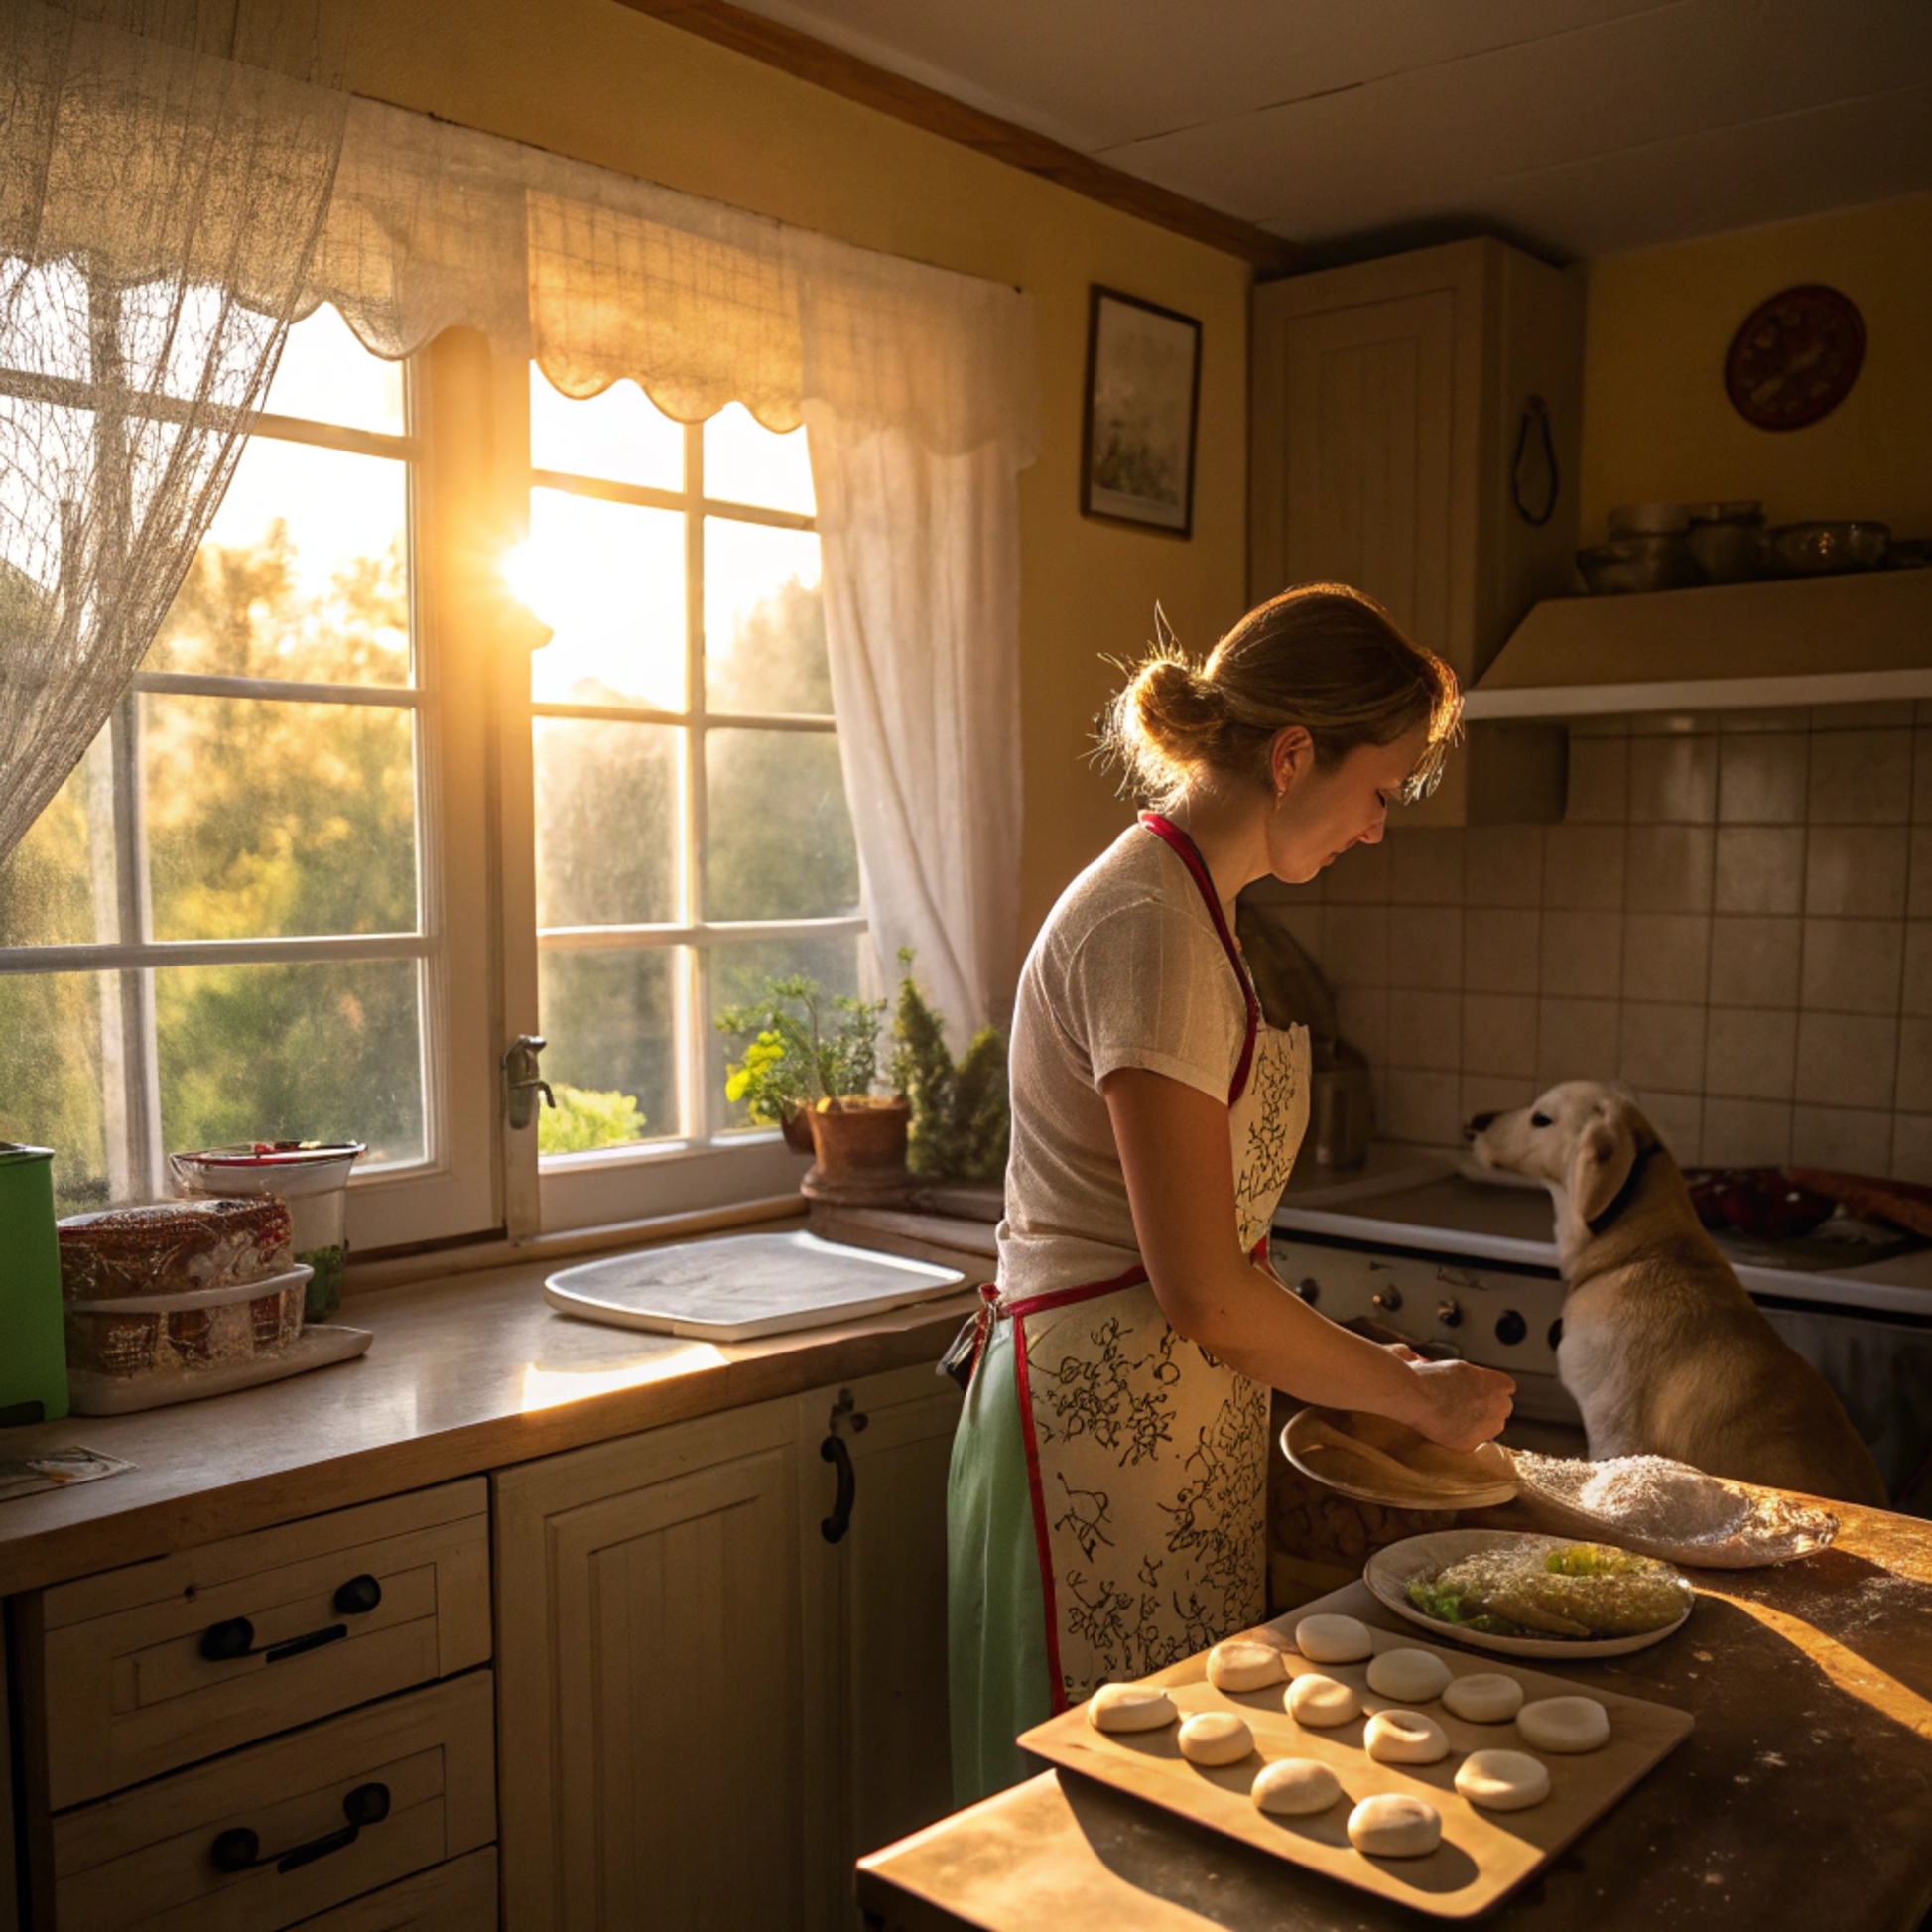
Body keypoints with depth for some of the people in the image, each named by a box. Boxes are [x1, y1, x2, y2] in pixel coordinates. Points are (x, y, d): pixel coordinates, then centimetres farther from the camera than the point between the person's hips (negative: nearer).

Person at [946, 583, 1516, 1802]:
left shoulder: (1191, 911, 12)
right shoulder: (1148, 927, -19)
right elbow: (1203, 1294, -22)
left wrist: (1356, 1366, 8)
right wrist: (1418, 1393, -9)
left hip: (1185, 1414, 9)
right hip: (1108, 1423, -9)